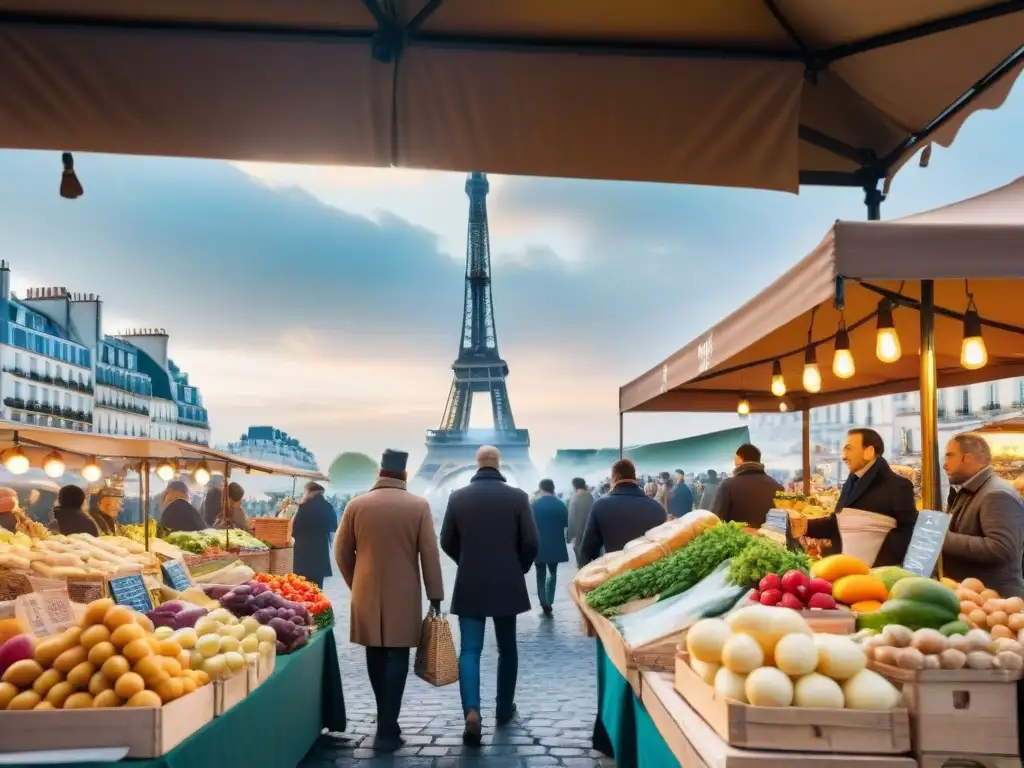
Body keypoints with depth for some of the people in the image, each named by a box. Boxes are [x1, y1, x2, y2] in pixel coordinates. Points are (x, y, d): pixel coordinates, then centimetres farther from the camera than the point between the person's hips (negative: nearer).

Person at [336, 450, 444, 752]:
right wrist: (435, 595, 1)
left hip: (367, 595, 2)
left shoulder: (356, 505, -2)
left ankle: (386, 721, 25)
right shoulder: (419, 506, -6)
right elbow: (429, 554, -6)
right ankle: (387, 731, -1)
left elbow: (341, 552, 3)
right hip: (404, 597, -2)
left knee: (376, 656, 14)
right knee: (396, 658, 2)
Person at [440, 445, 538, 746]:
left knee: (469, 649, 2)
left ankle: (472, 711, -15)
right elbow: (531, 543, -6)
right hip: (508, 585, 0)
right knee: (507, 648, 15)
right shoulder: (518, 496, -6)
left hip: (469, 585, 0)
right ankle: (504, 709, 24)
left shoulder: (458, 497, -3)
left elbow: (447, 543, 3)